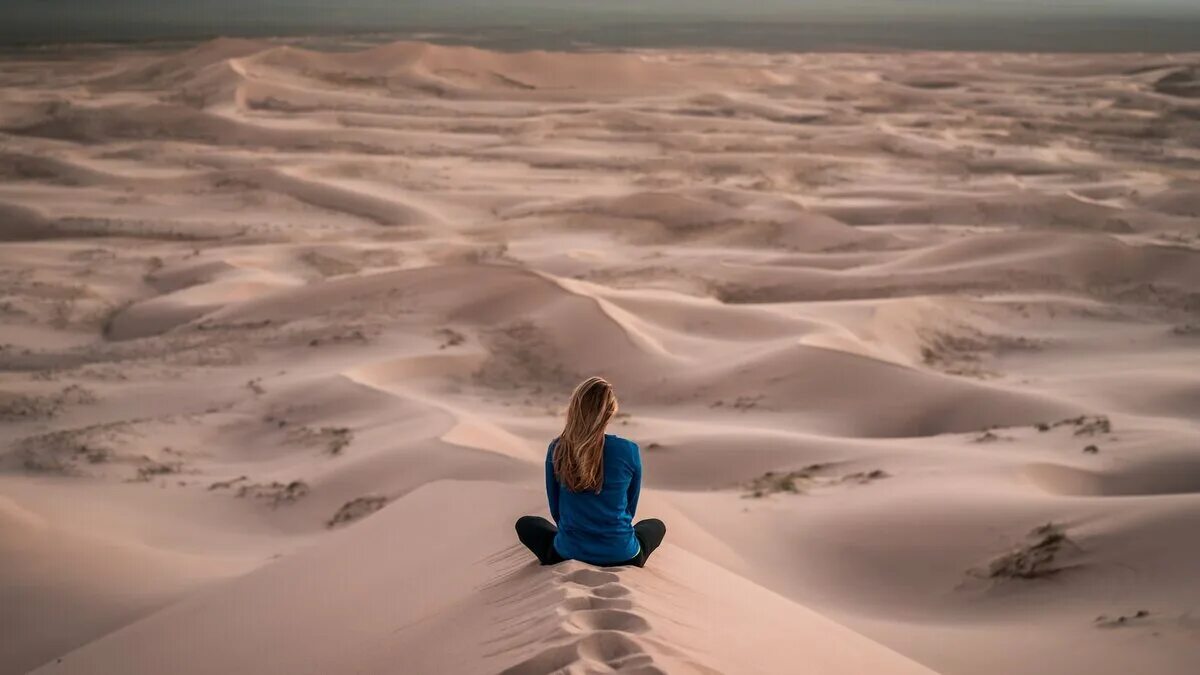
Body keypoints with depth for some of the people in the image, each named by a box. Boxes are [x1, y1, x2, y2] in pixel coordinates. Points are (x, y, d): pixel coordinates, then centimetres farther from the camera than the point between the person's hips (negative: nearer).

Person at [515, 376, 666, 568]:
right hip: (621, 556, 0)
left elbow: (556, 510, 4)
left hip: (570, 553, 1)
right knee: (656, 525, 34)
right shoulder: (629, 451, -11)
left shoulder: (557, 449, -8)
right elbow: (630, 508, 5)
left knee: (525, 524, 31)